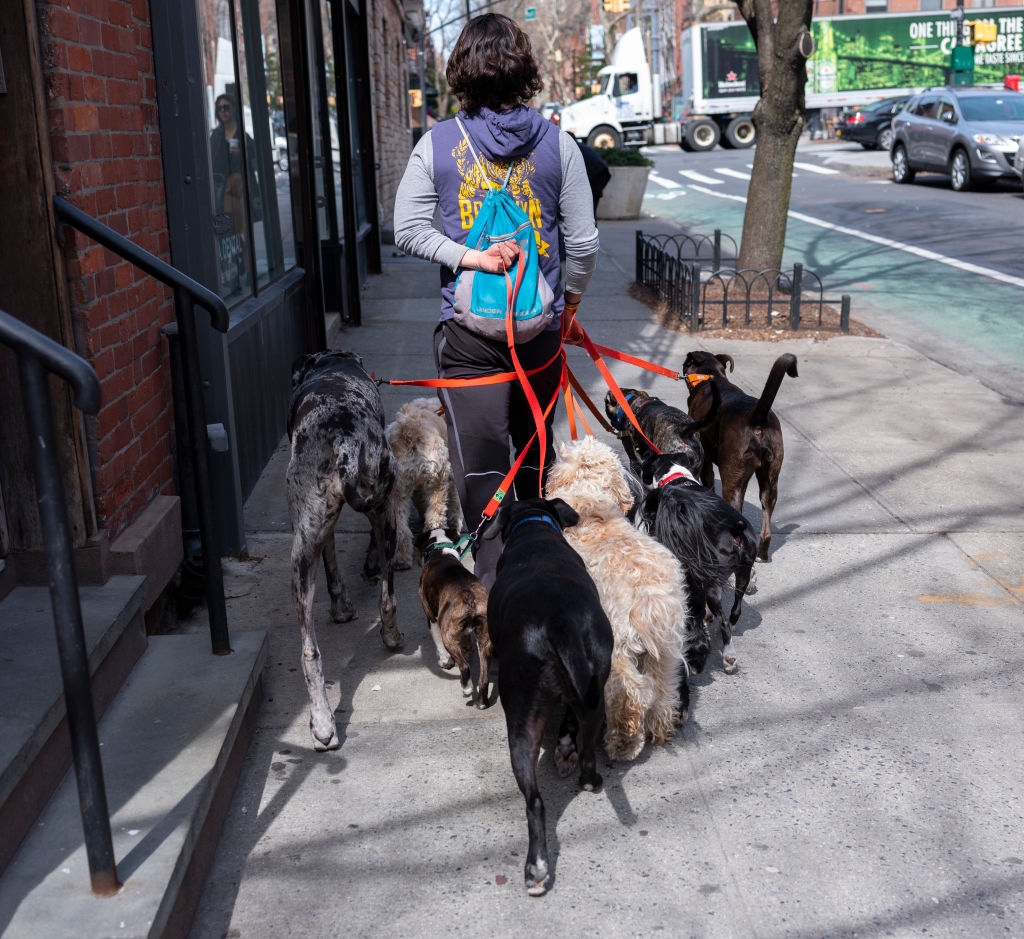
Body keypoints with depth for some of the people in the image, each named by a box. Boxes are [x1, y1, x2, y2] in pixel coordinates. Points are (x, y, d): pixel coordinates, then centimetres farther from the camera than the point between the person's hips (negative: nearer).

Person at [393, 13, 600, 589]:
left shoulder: (436, 144, -2)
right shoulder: (558, 144, -2)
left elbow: (408, 229, -6)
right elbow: (584, 240, 0)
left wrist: (469, 257, -8)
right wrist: (573, 299, 14)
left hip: (467, 330, -2)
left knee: (481, 462, 1)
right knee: (536, 452, 19)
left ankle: (495, 586, 1)